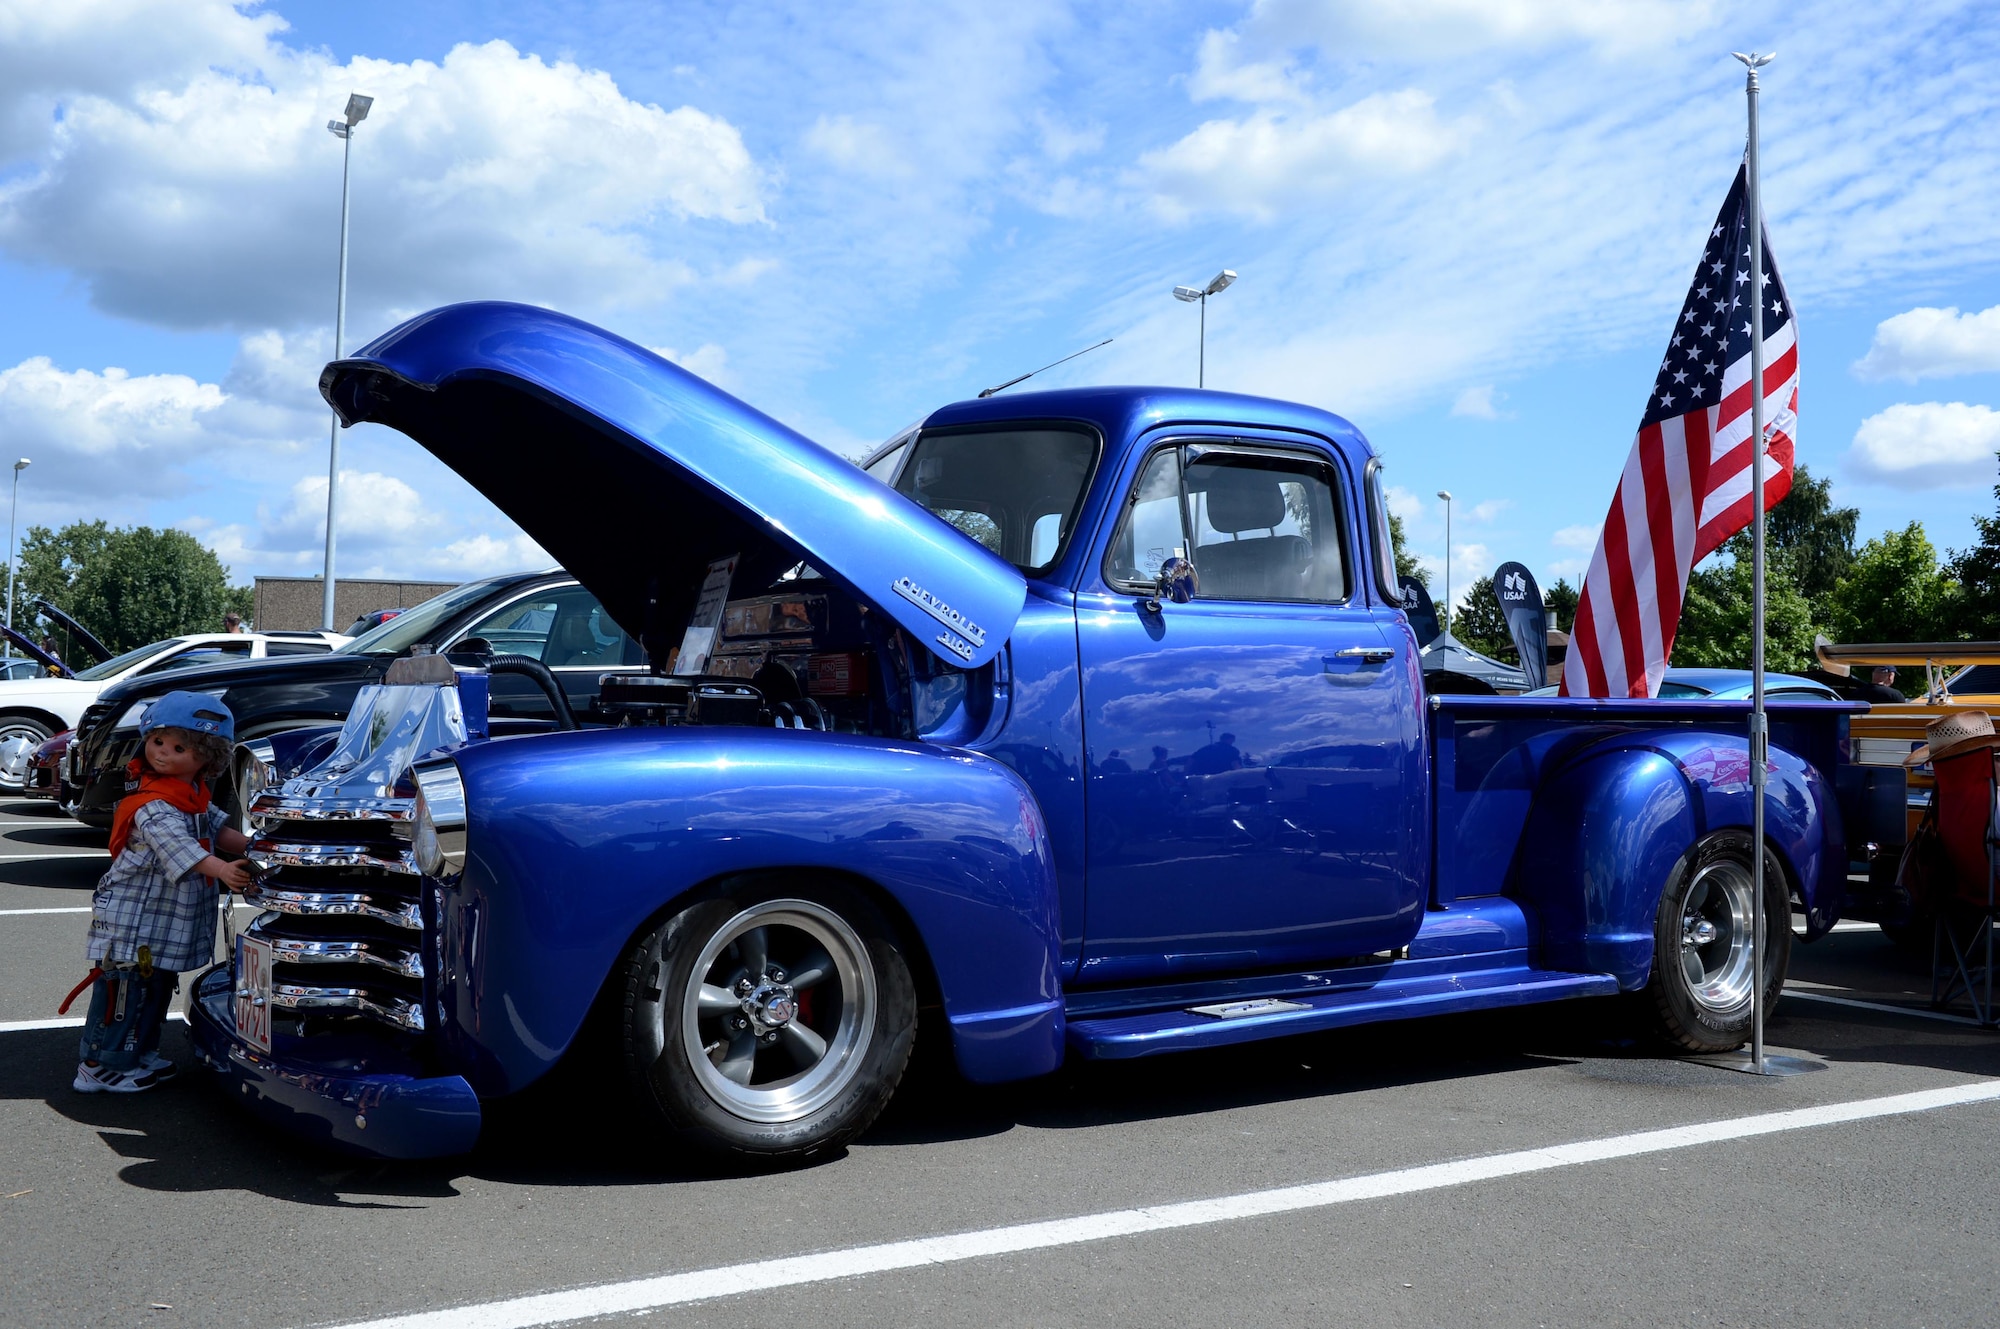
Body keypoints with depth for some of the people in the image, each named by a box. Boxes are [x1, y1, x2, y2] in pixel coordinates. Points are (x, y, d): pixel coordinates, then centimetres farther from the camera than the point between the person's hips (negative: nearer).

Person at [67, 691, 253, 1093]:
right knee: (124, 989, -3)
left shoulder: (193, 795, 7)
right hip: (133, 916, -9)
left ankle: (140, 1054, 31)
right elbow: (176, 845, -37)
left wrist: (248, 845, 1)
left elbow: (214, 827, 19)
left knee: (157, 989, 18)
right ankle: (100, 1067, 6)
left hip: (165, 921, 9)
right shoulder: (152, 805, -23)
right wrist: (221, 869, -51)